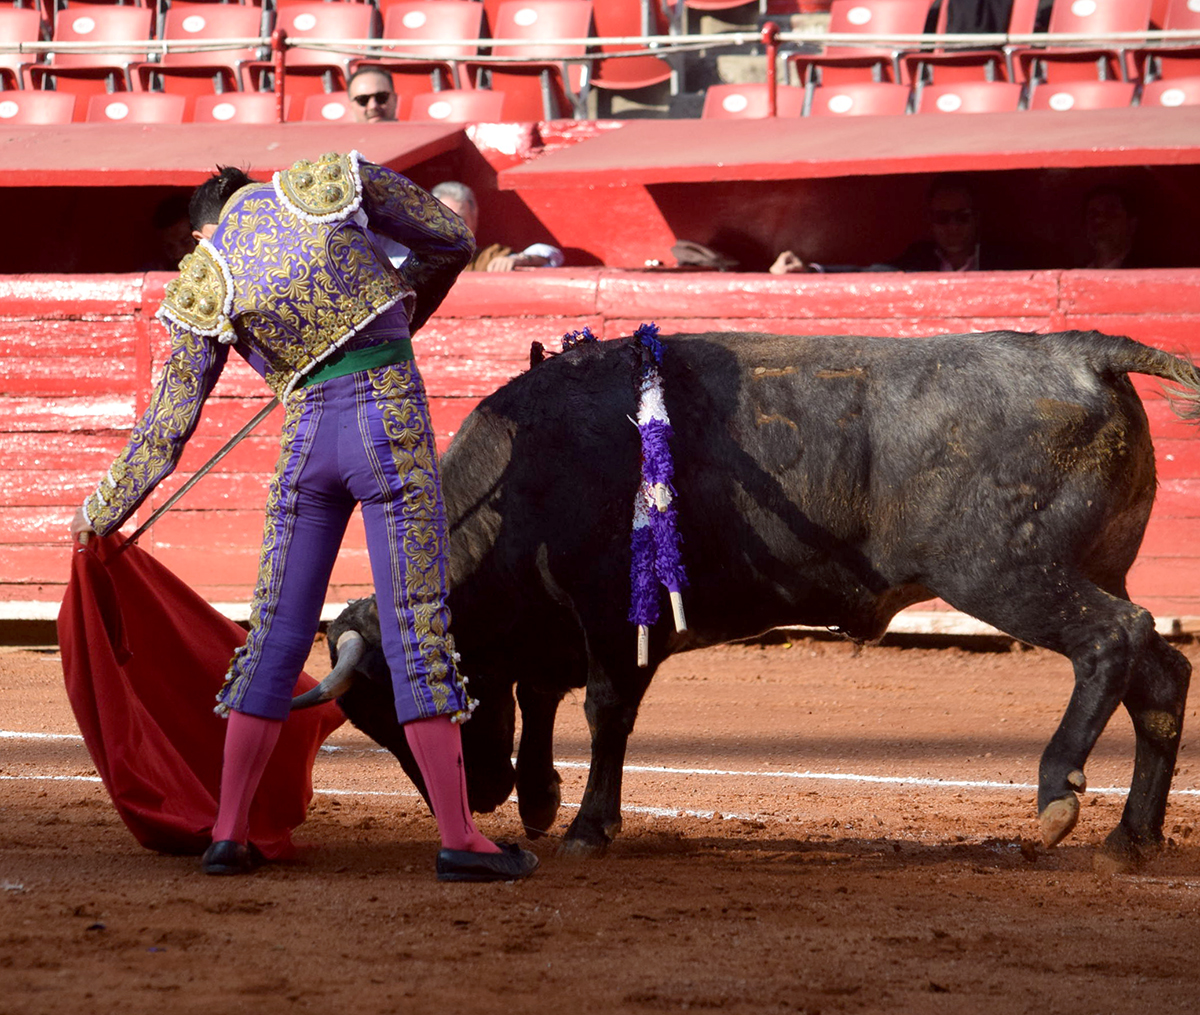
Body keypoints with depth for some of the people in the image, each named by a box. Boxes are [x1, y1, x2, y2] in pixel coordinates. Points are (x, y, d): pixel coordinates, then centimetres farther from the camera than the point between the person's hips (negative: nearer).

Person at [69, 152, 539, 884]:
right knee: (417, 628, -2)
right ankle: (459, 838, -6)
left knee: (278, 630, 13)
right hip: (392, 419, -2)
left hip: (307, 433, 2)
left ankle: (228, 832, 13)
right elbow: (451, 242, 12)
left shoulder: (204, 285, 8)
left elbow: (168, 422, 10)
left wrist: (102, 514, 23)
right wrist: (403, 312, 29)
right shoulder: (329, 181, 6)